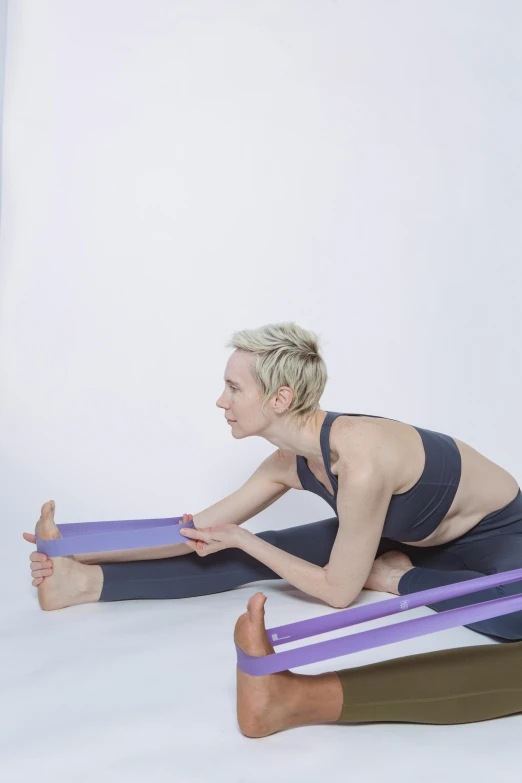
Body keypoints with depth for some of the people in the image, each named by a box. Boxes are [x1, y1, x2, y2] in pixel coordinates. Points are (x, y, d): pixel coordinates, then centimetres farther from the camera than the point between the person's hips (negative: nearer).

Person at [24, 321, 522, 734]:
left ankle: (395, 577, -19)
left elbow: (338, 591, -25)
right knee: (257, 556, -7)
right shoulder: (290, 465, -13)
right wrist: (78, 551, -8)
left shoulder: (362, 456, -37)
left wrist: (241, 540, -20)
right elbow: (201, 532, -5)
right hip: (408, 537, 6)